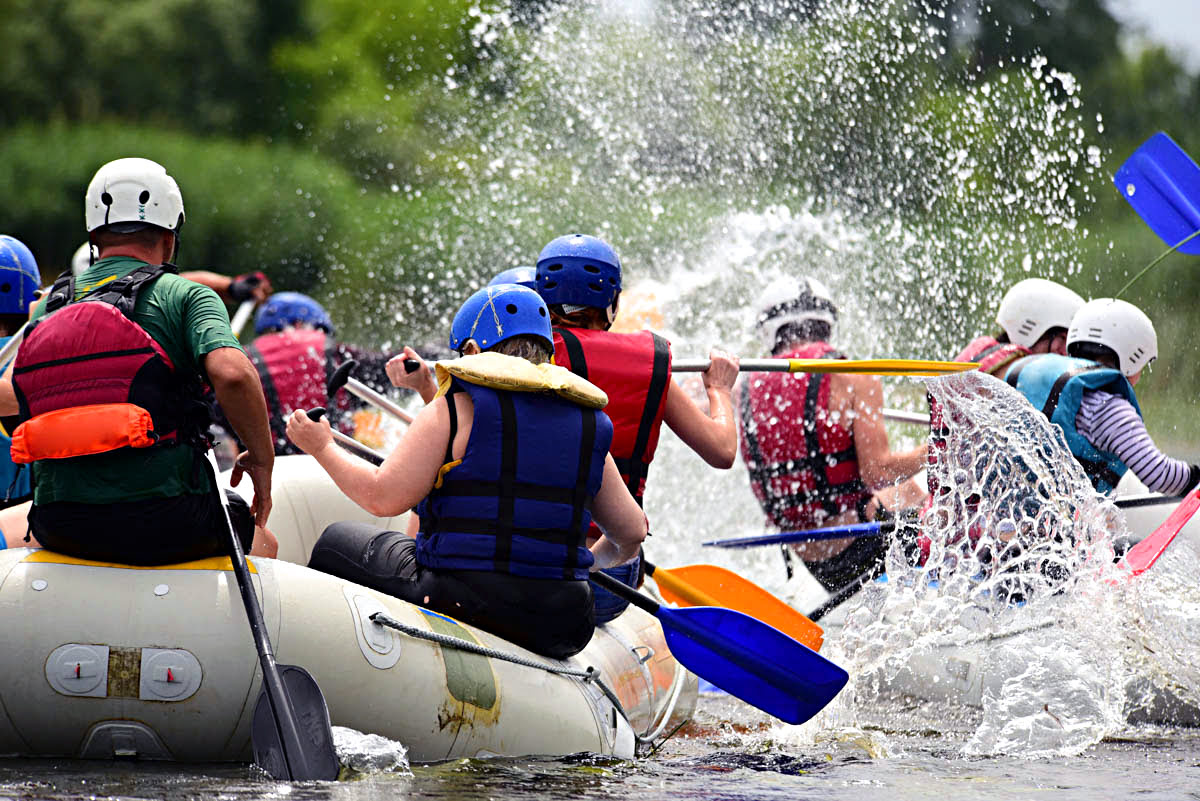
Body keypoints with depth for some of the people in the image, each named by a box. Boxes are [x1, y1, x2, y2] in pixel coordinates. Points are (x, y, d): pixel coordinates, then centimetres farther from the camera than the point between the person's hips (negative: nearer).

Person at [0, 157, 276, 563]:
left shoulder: (48, 307, 11)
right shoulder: (184, 295, -2)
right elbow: (232, 374, -18)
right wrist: (262, 458, -4)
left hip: (62, 528, 4)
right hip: (162, 524, -3)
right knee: (260, 540, 26)